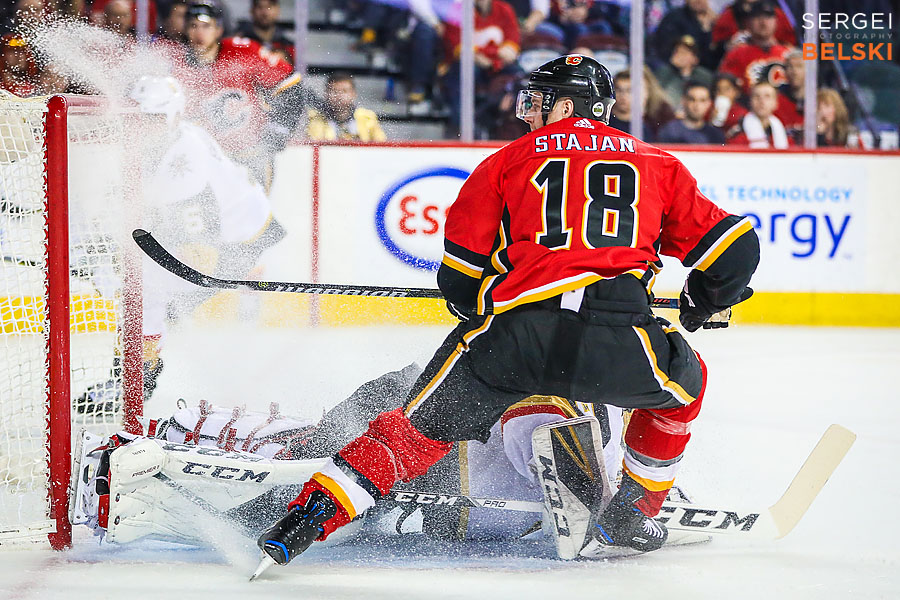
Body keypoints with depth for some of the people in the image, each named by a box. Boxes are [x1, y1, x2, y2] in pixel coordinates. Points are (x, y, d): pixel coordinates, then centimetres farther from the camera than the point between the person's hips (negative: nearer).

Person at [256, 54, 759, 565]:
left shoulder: (509, 160, 20)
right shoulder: (658, 165, 22)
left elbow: (460, 278, 18)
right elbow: (735, 247, 20)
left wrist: (474, 307, 40)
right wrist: (702, 304, 40)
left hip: (515, 332, 0)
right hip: (619, 345, 0)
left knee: (425, 425, 16)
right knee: (683, 380, 31)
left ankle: (312, 513, 6)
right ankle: (630, 517, 30)